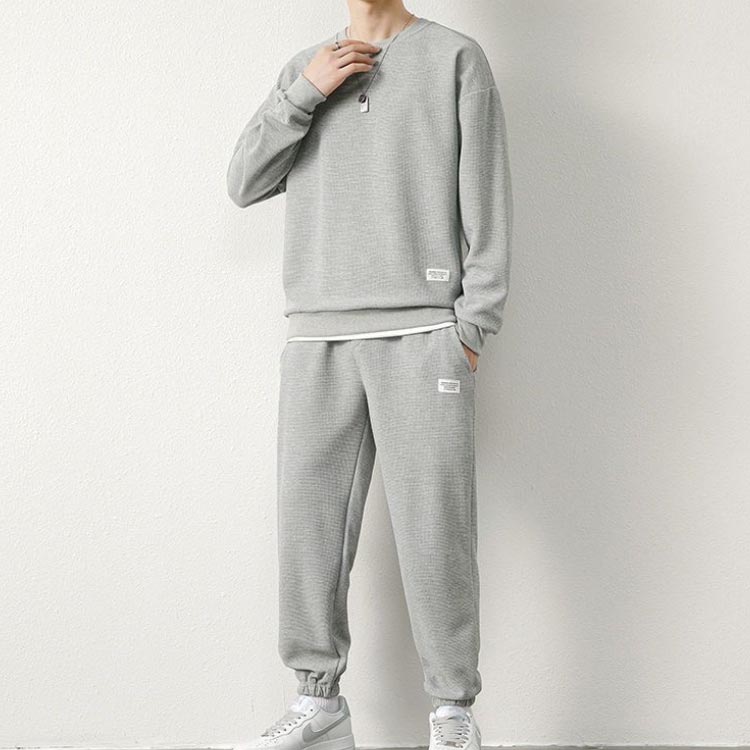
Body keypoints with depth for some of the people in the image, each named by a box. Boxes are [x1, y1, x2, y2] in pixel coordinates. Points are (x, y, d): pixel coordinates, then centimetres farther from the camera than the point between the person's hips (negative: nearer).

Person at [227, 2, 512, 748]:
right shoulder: (303, 70, 18)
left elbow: (486, 200, 1)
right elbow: (245, 183, 10)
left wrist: (472, 328, -7)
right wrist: (305, 90, -3)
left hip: (422, 332, -3)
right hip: (316, 337, 4)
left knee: (433, 525, -5)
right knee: (310, 516, 2)